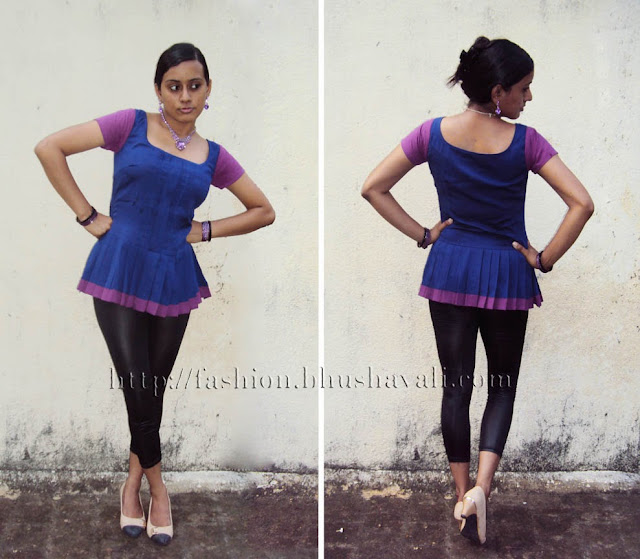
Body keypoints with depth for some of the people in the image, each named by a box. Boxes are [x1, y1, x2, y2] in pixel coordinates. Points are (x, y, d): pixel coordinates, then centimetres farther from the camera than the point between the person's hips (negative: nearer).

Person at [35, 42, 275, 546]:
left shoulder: (213, 156, 7)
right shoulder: (132, 125, -1)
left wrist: (204, 231, 3)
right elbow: (49, 148, -4)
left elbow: (264, 211, 15)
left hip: (174, 279, 3)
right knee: (139, 391, -1)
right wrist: (87, 216, -6)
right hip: (120, 273, -3)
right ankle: (157, 487, 22)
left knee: (154, 391, 12)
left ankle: (133, 482, 33)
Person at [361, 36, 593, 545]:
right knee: (502, 386, 13)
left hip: (450, 270, 2)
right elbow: (582, 204, -17)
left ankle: (463, 495, 20)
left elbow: (373, 187, -3)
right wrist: (545, 259, -7)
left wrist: (422, 234, 0)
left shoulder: (433, 134, -6)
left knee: (456, 386, 11)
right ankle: (481, 487, -4)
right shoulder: (524, 141, -12)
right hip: (507, 274, -2)